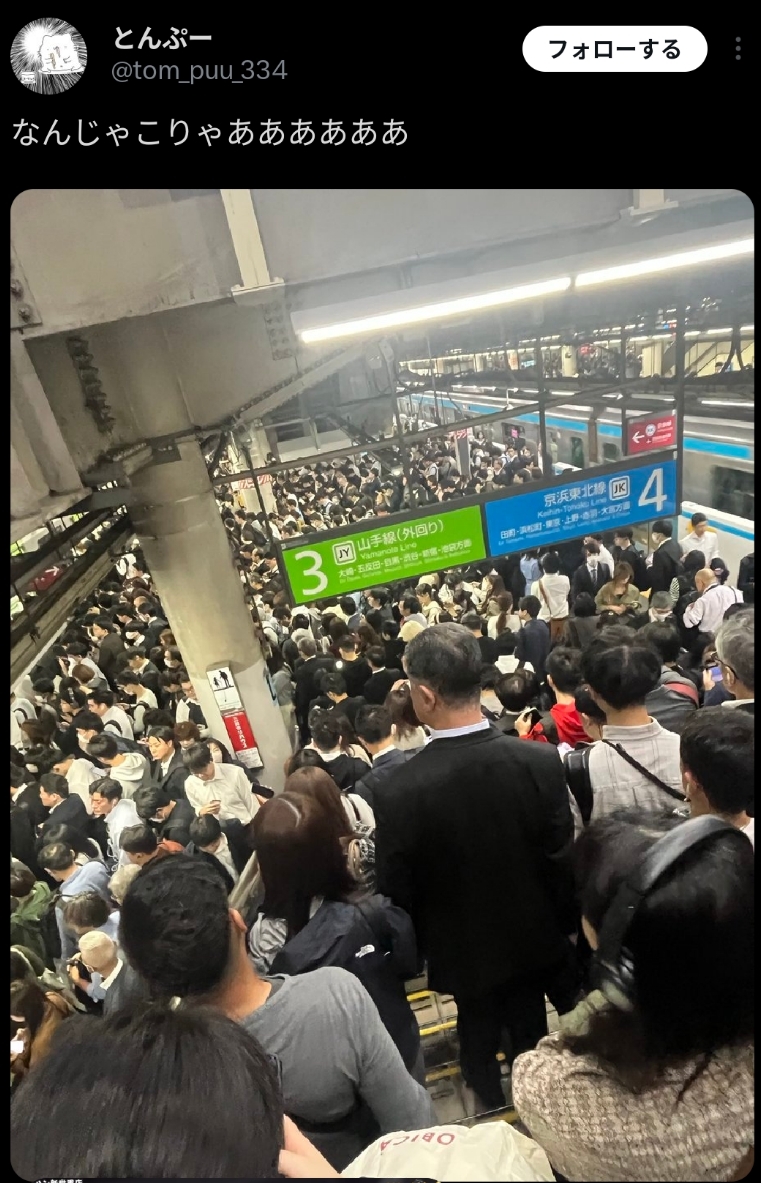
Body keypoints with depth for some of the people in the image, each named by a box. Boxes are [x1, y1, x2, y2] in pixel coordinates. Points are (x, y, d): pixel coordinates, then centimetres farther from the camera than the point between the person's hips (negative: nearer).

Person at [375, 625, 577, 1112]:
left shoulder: (400, 791, -32)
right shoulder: (541, 761, -26)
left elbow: (397, 891, -17)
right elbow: (562, 861, -13)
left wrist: (420, 945, 4)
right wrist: (564, 925, 6)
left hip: (465, 951, -1)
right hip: (533, 939, 2)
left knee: (479, 1041, 27)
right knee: (530, 1040, 27)